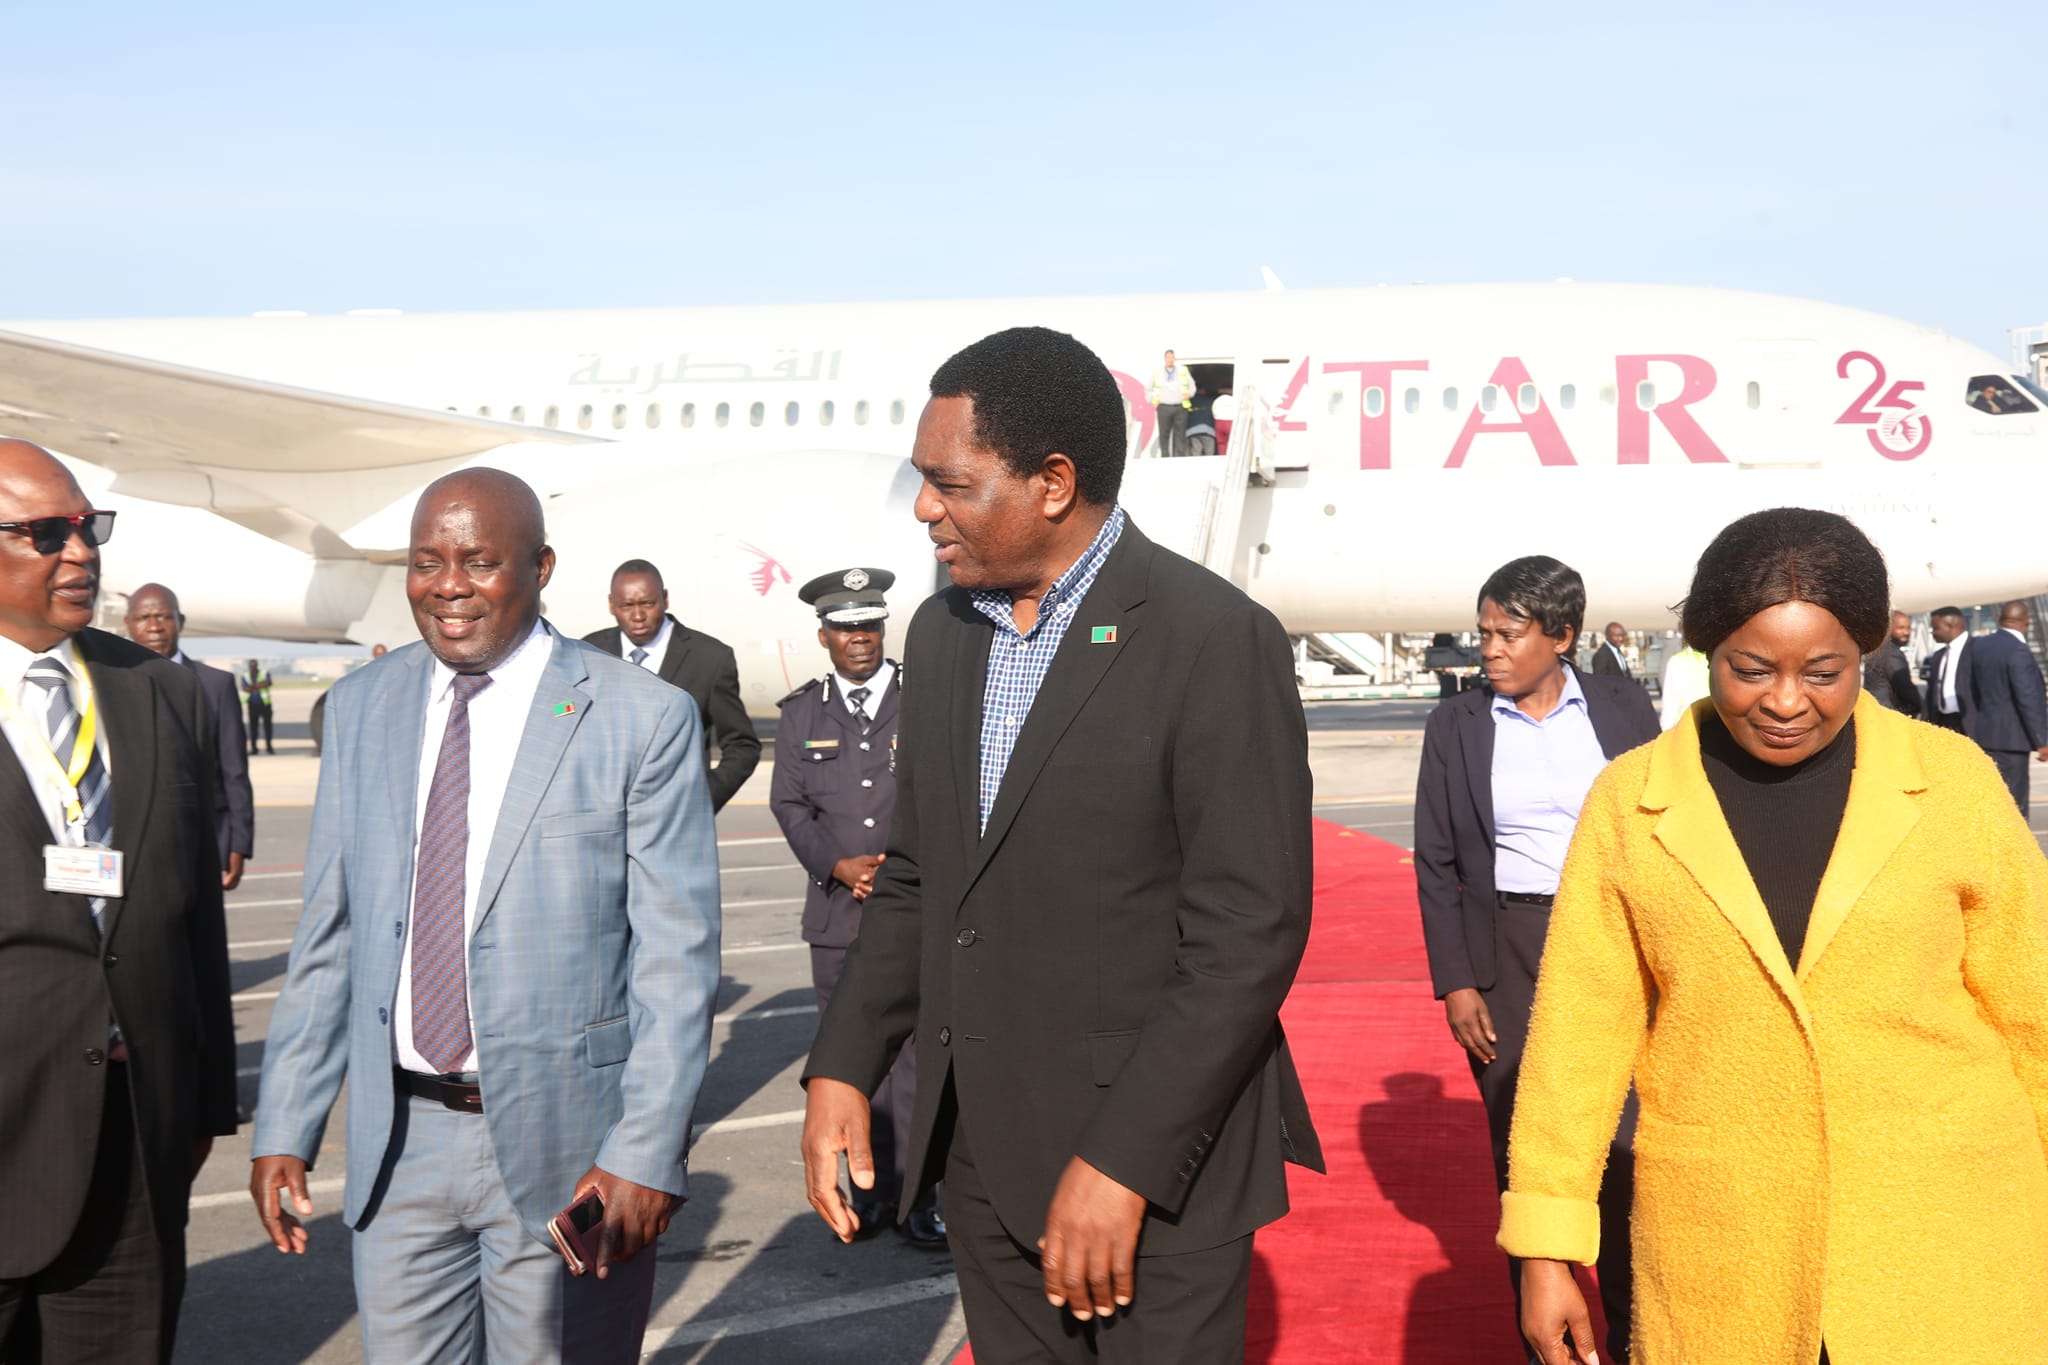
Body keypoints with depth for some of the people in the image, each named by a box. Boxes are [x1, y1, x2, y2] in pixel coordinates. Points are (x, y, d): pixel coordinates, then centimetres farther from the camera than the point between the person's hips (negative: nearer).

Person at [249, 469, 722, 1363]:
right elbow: (328, 932, 9)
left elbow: (678, 956, -10)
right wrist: (284, 1126, 5)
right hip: (398, 1143, 4)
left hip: (564, 1151, -4)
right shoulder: (360, 708, 6)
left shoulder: (644, 720, -9)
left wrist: (645, 1152, -15)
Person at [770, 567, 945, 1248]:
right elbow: (789, 802, 8)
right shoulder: (803, 711, 12)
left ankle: (916, 1194, 4)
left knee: (916, 1051, -5)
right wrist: (837, 865, -8)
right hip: (838, 911, 3)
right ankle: (875, 1184, 18)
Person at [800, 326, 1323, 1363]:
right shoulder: (941, 633, 8)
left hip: (1155, 1159, -6)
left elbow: (1249, 933, -17)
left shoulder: (1213, 638, -14)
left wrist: (1123, 1161, -19)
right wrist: (841, 1068, 4)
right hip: (982, 1152, 6)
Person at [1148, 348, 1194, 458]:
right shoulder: (1157, 372, 12)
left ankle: (1179, 460, -1)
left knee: (1180, 435, -2)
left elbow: (1192, 385, 18)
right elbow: (1149, 389, 19)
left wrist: (1189, 394, -3)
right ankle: (1165, 457, 1)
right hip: (1164, 407, 0)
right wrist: (1153, 402, 6)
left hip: (1180, 407, 0)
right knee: (1164, 435, -3)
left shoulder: (1183, 371, 13)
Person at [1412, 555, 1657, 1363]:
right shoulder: (1457, 725, 1)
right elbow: (1435, 863, 2)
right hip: (1507, 952, 0)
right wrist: (1455, 983, -4)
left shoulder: (1622, 708, 1)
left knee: (1628, 1149, 0)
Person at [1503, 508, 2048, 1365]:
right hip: (1718, 1242, 1)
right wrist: (1547, 1243, -1)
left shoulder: (1954, 782, -3)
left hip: (1948, 1229, 0)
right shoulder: (1628, 803, -2)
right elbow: (1580, 1028, 0)